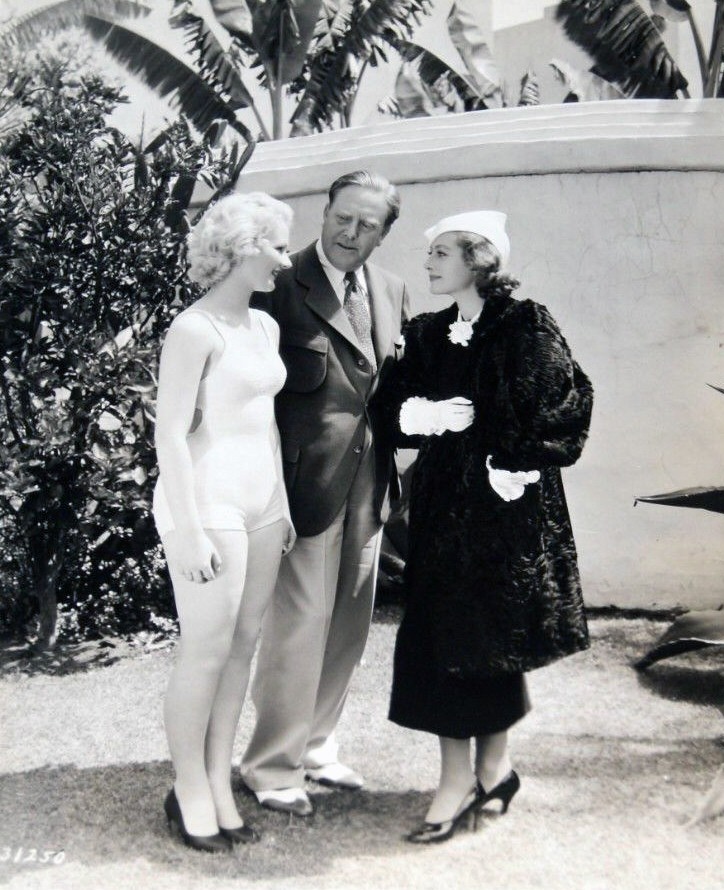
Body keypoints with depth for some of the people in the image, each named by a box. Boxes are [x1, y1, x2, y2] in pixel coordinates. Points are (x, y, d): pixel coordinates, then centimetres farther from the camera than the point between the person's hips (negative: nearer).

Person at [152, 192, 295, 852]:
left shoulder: (264, 326, 13)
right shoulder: (195, 330, -12)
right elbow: (171, 435, -14)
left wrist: (282, 501, 17)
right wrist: (189, 534, -17)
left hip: (261, 500, 8)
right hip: (208, 500, -8)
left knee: (244, 645, 10)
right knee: (207, 651, -2)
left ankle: (219, 783, 20)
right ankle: (189, 790, 14)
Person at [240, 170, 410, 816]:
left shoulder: (392, 292, 9)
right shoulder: (285, 286, -11)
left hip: (366, 482, 7)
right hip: (308, 481, -7)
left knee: (349, 626, 16)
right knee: (298, 627, 0)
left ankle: (316, 745, 33)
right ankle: (273, 765, 17)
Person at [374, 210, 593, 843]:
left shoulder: (526, 326, -6)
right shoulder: (428, 334, 12)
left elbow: (565, 404, -11)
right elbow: (397, 405, 8)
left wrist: (518, 464, -14)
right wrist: (426, 413, -12)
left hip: (505, 503, -5)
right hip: (444, 504, 6)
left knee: (490, 636, 2)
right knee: (444, 633, 4)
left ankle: (465, 779, 14)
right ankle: (491, 769, 17)